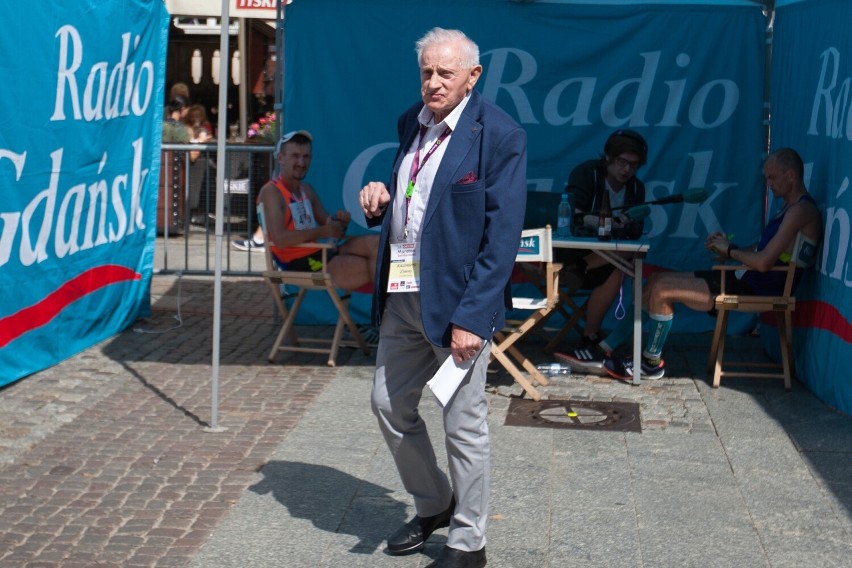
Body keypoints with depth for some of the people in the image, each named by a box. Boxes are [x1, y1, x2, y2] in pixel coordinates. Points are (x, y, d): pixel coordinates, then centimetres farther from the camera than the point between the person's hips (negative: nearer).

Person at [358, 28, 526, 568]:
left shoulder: (500, 136, -13)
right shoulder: (411, 123, 9)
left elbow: (502, 236, -17)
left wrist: (471, 318, -22)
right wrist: (381, 199, -1)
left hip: (457, 299, -7)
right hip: (403, 295, 8)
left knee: (464, 426, 3)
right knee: (390, 404, 16)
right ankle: (433, 505, 38)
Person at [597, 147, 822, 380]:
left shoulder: (802, 210, -16)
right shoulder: (790, 207, 17)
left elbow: (763, 262, -24)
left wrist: (730, 251, -7)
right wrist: (725, 249, 5)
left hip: (756, 289, -11)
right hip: (744, 278, 11)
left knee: (662, 290, -15)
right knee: (658, 280, 7)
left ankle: (651, 363, 0)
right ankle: (606, 347, 9)